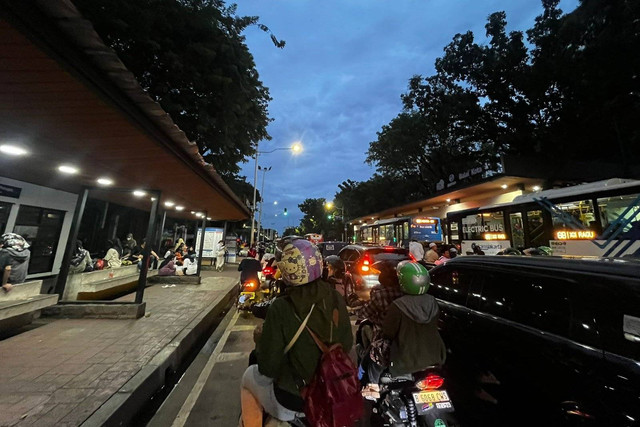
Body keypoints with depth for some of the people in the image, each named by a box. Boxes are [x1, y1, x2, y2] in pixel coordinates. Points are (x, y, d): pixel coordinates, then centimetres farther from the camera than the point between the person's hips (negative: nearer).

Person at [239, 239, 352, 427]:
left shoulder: (281, 308, -27)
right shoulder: (337, 300, -14)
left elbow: (268, 367, -19)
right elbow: (347, 345, -1)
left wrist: (264, 337, -1)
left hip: (292, 401, -4)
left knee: (249, 376, 22)